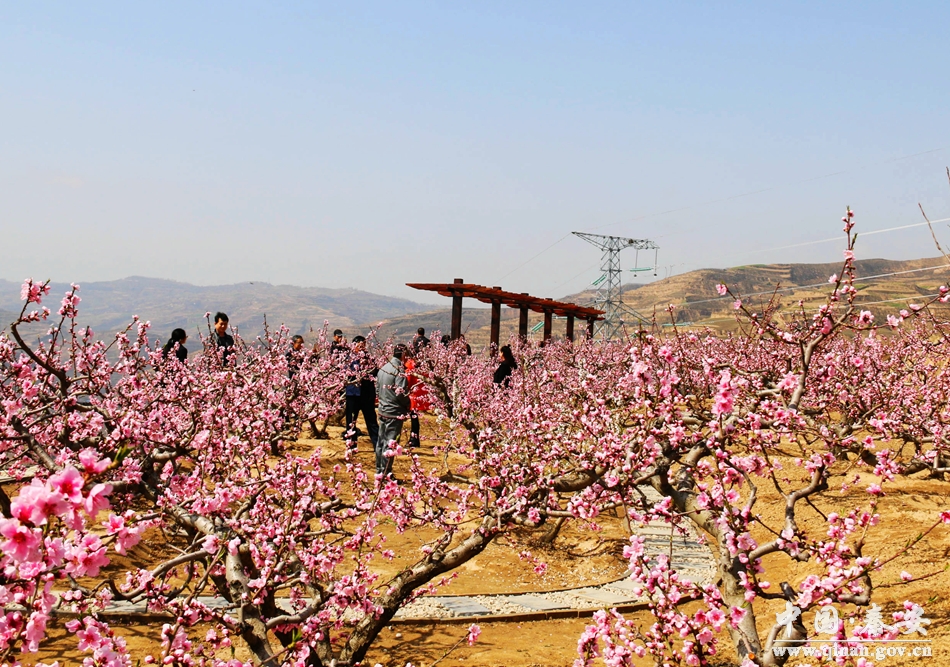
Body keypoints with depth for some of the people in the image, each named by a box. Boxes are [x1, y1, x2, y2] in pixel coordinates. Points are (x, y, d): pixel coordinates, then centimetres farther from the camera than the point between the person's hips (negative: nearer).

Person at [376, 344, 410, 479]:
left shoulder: (383, 368, 9)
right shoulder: (399, 370, -16)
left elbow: (377, 389, 15)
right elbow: (400, 393, -21)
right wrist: (408, 405, -6)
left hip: (382, 411, 8)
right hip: (395, 412, -8)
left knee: (381, 441, 15)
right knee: (390, 443, -3)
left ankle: (379, 471, 23)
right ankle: (386, 473, 0)